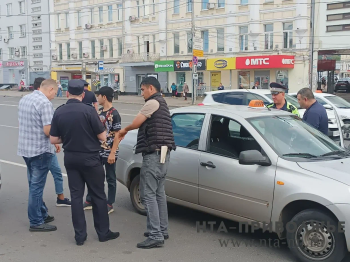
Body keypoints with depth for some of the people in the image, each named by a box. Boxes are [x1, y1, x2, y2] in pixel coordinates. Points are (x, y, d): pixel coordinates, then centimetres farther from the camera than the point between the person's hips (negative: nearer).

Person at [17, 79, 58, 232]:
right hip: (40, 150, -9)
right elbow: (48, 131, -22)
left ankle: (42, 214, 30)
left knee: (34, 185, 18)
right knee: (36, 187, 0)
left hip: (25, 148, 9)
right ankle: (36, 223, 8)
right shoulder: (45, 103, -18)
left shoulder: (24, 99, 9)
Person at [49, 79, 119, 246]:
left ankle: (80, 235, 13)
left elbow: (53, 139, 0)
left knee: (76, 196, 10)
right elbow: (102, 137, -12)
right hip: (90, 159, -4)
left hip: (70, 159, 4)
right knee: (98, 196, 8)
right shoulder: (88, 110, -15)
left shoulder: (59, 112, -2)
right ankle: (103, 233, 17)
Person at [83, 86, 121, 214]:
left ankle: (110, 204, 17)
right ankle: (89, 201, 27)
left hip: (109, 152, -7)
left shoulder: (114, 114, -15)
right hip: (98, 150, 8)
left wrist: (112, 153, -19)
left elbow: (117, 135, -16)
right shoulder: (100, 111, 9)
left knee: (110, 178, 6)